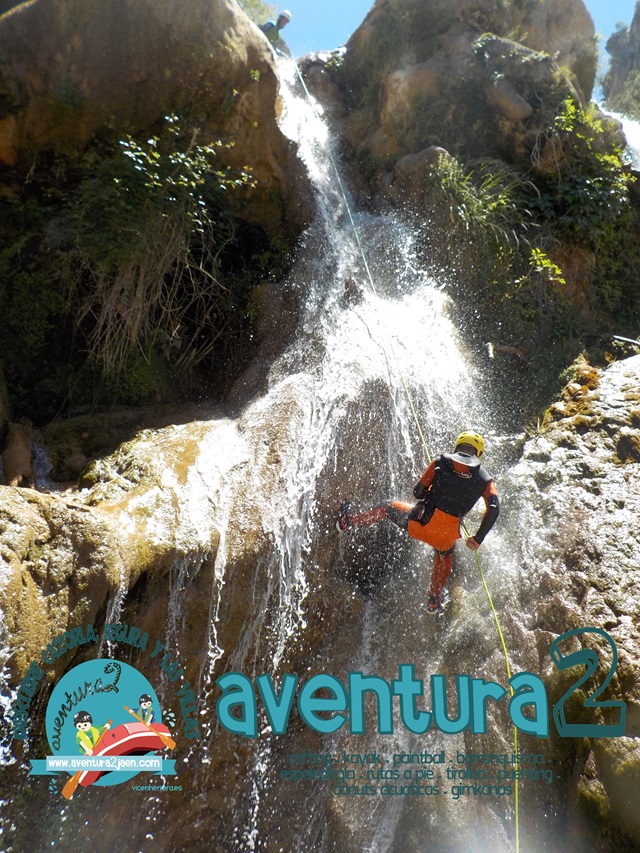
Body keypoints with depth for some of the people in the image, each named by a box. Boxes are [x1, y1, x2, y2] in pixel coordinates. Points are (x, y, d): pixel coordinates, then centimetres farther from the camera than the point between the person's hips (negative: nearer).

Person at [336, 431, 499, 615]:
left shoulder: (440, 462, 2)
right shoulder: (485, 478, 5)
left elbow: (418, 492, 3)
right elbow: (494, 509, -5)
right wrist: (478, 539, 4)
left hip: (421, 523, -1)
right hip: (447, 534, 2)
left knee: (390, 508, 28)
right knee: (445, 556, 38)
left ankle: (348, 522, 39)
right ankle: (434, 601, 47)